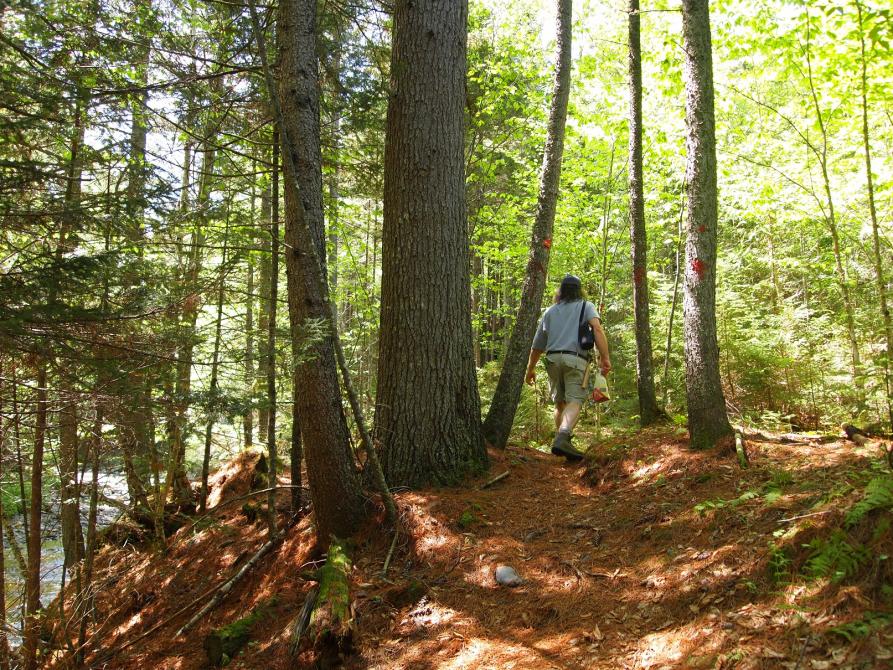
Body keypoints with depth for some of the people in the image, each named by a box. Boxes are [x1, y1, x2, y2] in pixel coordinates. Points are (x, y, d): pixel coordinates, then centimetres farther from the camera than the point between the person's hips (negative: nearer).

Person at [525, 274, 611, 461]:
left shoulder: (550, 311, 22)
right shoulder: (586, 306, 13)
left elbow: (537, 344, 22)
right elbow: (597, 328, -8)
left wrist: (530, 368, 32)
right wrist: (605, 357, -14)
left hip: (553, 359, 4)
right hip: (576, 359, -4)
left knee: (560, 402, 17)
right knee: (574, 401, -14)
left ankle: (561, 438, 16)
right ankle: (562, 439, -35)